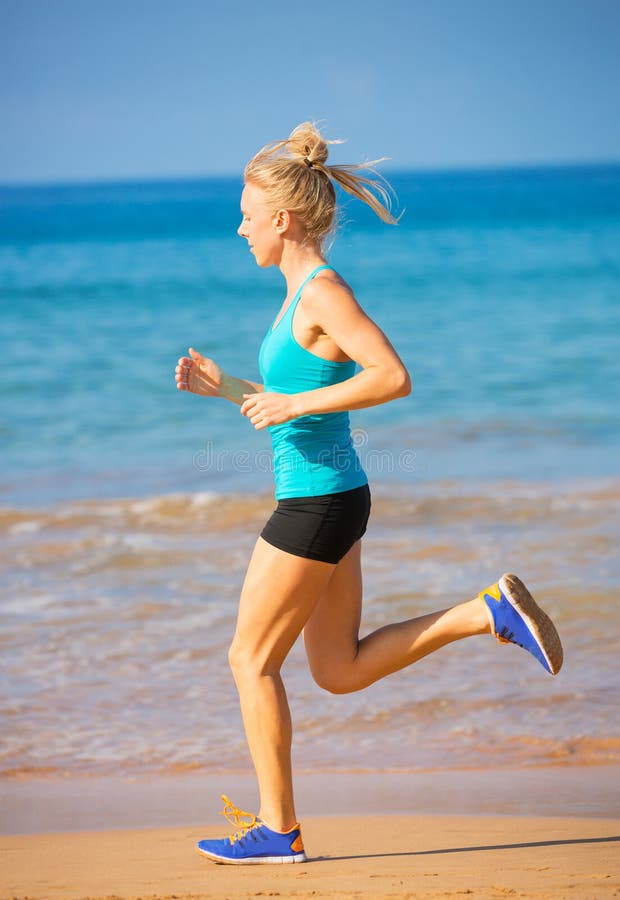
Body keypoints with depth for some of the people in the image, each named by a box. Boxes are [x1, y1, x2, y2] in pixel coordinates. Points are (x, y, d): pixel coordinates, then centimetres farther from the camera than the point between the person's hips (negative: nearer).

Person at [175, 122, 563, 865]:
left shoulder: (324, 291, -15)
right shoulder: (305, 293, 13)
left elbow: (394, 378, -25)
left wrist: (295, 404, -22)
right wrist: (223, 387, 13)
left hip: (316, 502, -10)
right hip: (330, 497, 10)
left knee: (251, 659, 1)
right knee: (339, 671, 14)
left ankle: (277, 828, 9)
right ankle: (491, 612, 10)